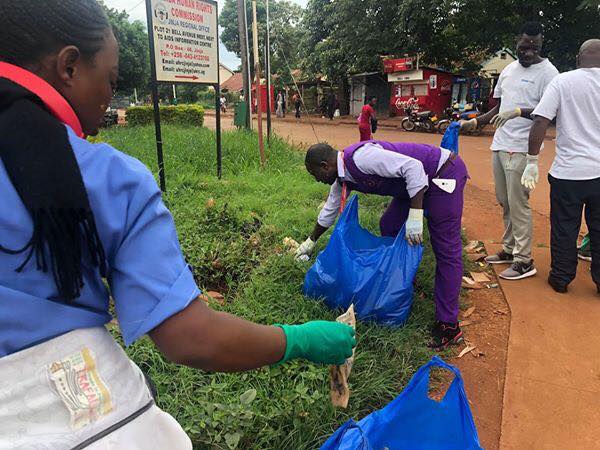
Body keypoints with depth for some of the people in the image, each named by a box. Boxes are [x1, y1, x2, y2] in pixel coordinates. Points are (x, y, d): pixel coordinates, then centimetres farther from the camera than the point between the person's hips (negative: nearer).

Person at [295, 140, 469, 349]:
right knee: (389, 226, 13)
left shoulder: (360, 158, -25)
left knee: (446, 249, -9)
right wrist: (311, 241, 32)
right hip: (418, 180, 9)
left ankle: (449, 325, -4)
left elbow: (413, 166, -29)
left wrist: (415, 216, -29)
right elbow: (330, 210, 21)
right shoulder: (342, 179, 5)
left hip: (444, 173, -9)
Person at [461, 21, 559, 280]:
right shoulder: (509, 69, 17)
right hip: (499, 145, 7)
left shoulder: (547, 71, -6)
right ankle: (509, 249, 25)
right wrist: (475, 122, 14)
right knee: (504, 202, 13)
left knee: (518, 205, -7)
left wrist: (519, 111, -27)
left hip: (521, 149, -7)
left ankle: (524, 261, 2)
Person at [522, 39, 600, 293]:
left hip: (568, 171, -2)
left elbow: (540, 122, -12)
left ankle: (560, 278, 22)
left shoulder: (562, 82, -4)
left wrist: (532, 161, -7)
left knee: (564, 229, 10)